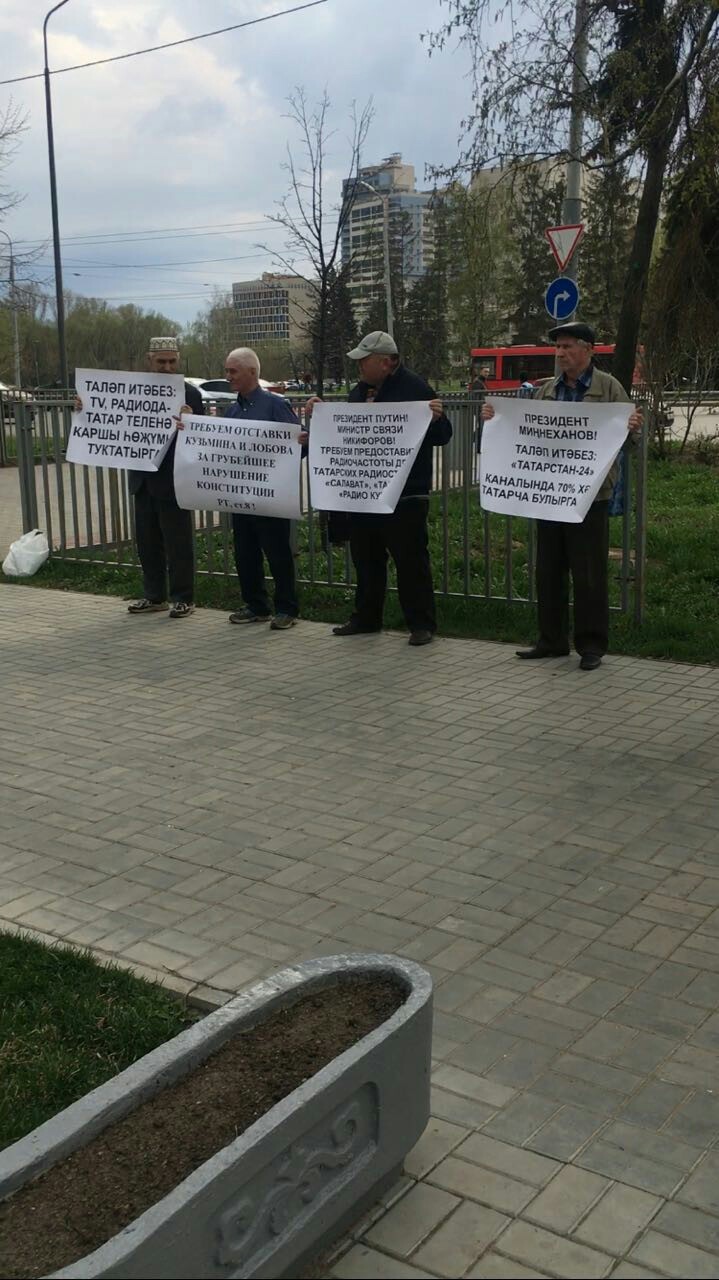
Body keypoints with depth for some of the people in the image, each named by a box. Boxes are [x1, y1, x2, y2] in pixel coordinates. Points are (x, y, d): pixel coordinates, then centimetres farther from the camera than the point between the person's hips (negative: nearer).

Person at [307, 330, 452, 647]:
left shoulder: (414, 389, -9)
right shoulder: (359, 392, 13)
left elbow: (442, 436, -10)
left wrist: (435, 418, -30)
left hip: (405, 495, -7)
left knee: (410, 560, -2)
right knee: (365, 557, 15)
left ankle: (421, 624, 5)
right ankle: (366, 617, 27)